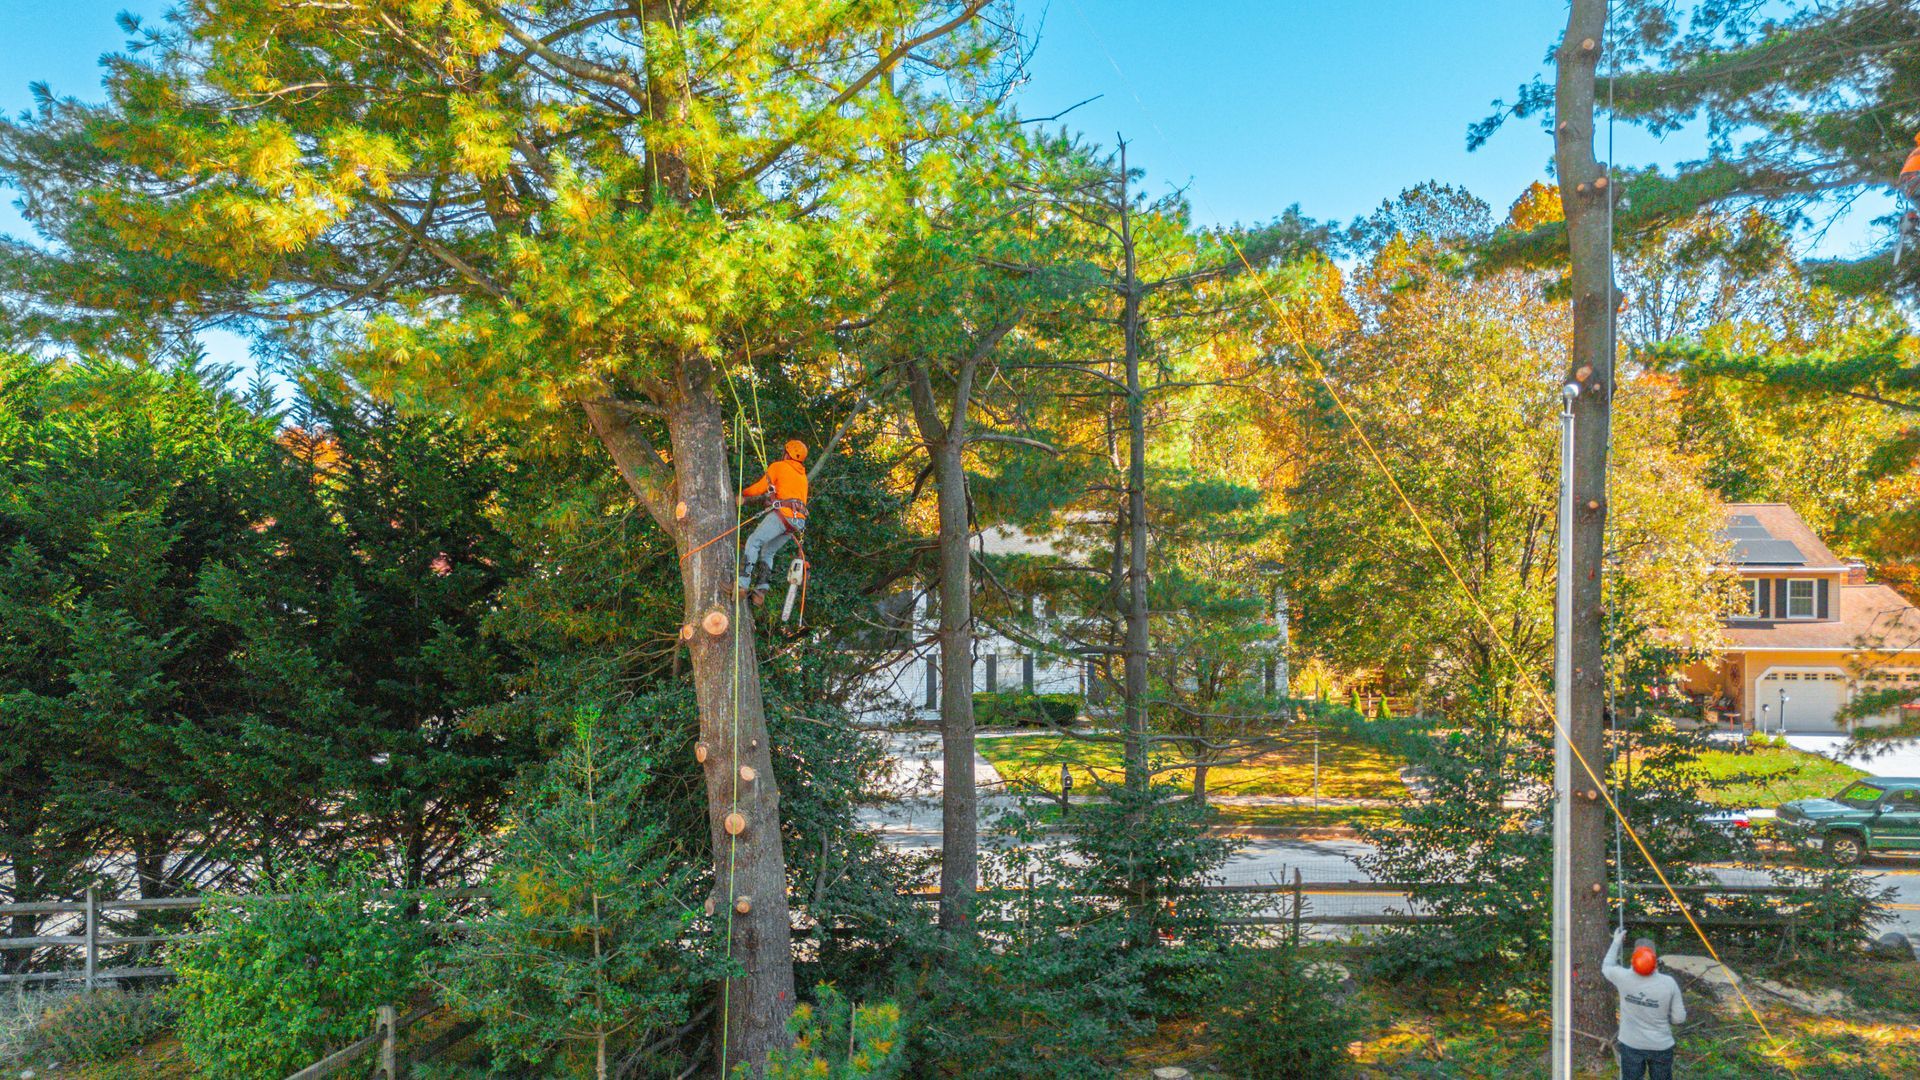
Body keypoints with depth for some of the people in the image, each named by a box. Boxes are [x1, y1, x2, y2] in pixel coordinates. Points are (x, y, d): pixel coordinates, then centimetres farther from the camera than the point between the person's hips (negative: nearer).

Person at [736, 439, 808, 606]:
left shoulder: (778, 467, 8)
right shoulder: (803, 476, 29)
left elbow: (761, 487, 4)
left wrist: (743, 494, 20)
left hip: (783, 514, -7)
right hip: (798, 521, 7)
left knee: (753, 542, -4)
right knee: (768, 552, 15)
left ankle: (743, 583, -18)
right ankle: (760, 590, -1)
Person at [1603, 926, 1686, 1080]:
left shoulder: (1623, 978, -18)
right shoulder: (1668, 983, -19)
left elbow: (1606, 967, 7)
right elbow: (1679, 1018, -10)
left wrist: (1616, 942, 18)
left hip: (1631, 1045, 1)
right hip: (1661, 1047, 0)